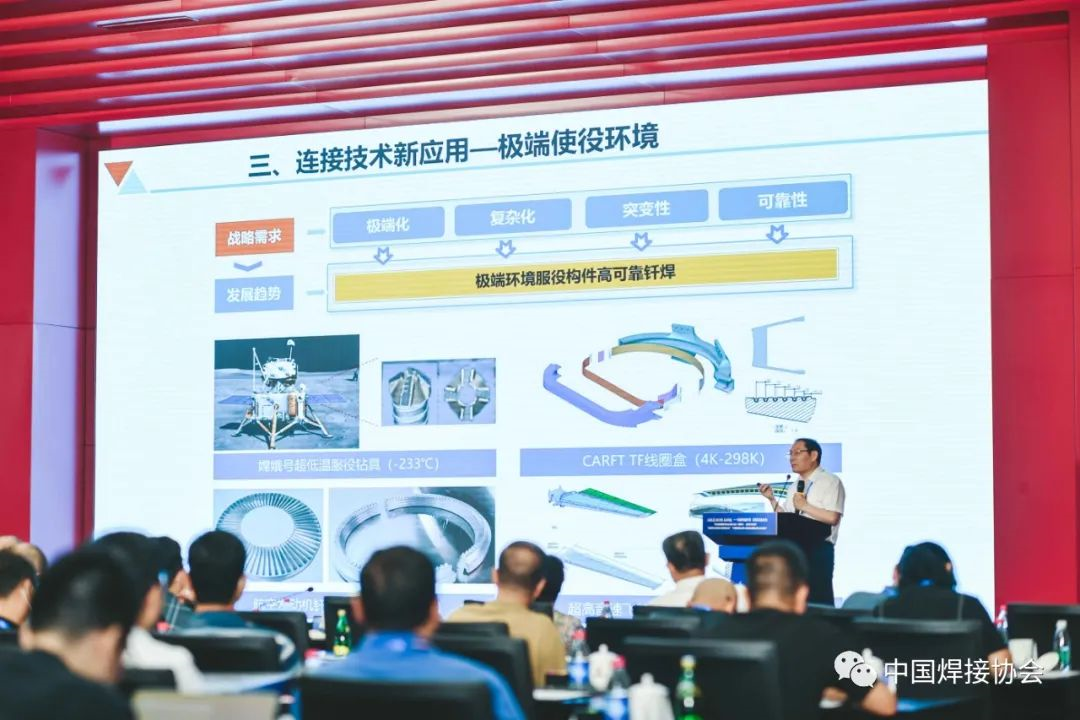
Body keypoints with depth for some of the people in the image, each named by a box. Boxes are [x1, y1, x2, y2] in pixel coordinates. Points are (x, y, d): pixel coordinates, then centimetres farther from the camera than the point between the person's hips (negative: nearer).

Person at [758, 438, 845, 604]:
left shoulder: (830, 482, -5)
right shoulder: (795, 486, 19)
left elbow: (832, 517, -18)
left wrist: (804, 506, -13)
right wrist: (772, 499, 7)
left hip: (818, 550, -8)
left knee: (817, 601, -9)